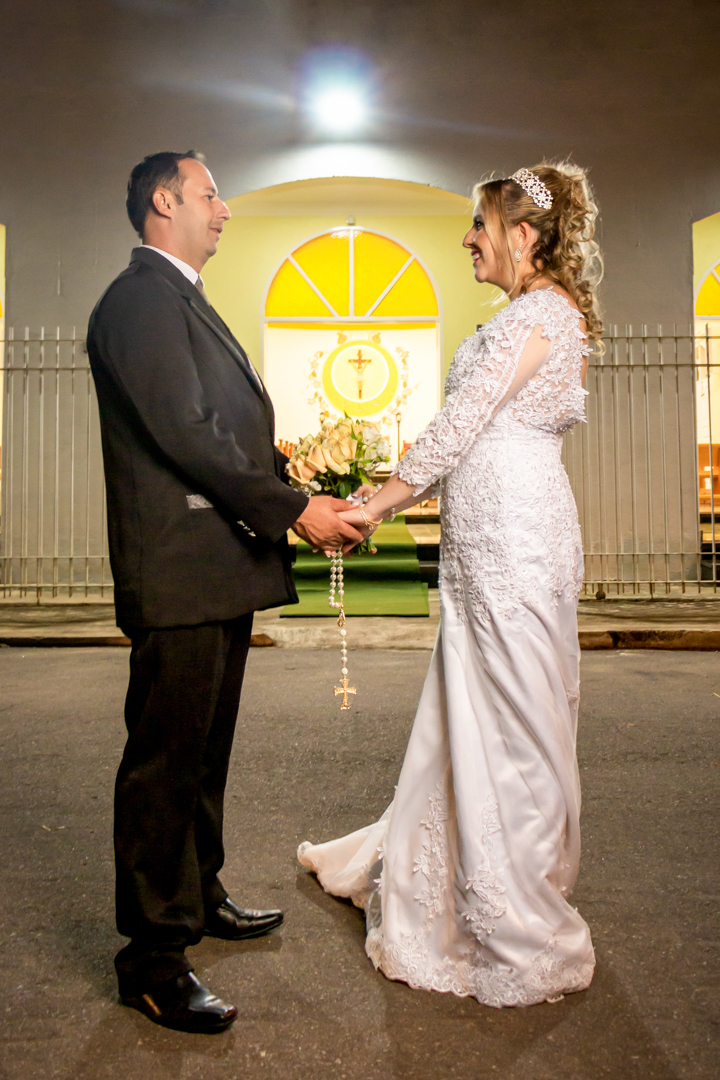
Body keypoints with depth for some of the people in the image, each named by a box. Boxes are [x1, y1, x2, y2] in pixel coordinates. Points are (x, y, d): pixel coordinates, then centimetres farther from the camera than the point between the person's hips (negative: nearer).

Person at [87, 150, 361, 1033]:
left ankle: (197, 896, 37)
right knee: (165, 759, -1)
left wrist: (298, 491, 11)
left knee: (203, 752, 20)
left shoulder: (184, 300, 23)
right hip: (179, 572, -10)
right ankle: (153, 961, 14)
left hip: (221, 570, 10)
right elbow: (184, 434, -19)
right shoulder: (141, 299, -9)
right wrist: (293, 509, -16)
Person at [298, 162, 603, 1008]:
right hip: (491, 543, 10)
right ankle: (409, 867, 36)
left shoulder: (540, 313, -11)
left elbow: (457, 426, -17)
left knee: (509, 724, -1)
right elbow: (477, 440, 18)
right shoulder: (539, 315, 20)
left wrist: (374, 506, -11)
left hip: (513, 542, -10)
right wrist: (394, 496, 15)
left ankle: (525, 937, 17)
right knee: (464, 711, 18)